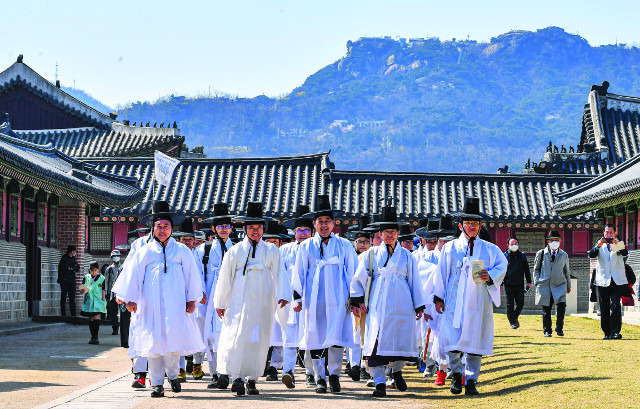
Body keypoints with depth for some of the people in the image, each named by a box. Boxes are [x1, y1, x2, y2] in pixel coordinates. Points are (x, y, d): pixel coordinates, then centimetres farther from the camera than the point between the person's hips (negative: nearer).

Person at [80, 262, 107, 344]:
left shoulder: (102, 278, 3)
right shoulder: (86, 277, 8)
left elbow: (103, 290, 4)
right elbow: (82, 289, 11)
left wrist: (103, 300, -2)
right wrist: (82, 290, -12)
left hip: (98, 301, -3)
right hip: (89, 300, 3)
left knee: (96, 318, -12)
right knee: (91, 319, 6)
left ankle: (95, 337, -11)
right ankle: (93, 337, 14)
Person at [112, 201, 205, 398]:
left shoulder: (181, 250, 9)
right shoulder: (145, 251, 9)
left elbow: (191, 274, 11)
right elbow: (132, 274, 10)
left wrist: (192, 299, 7)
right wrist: (130, 298, 6)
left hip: (175, 305, 0)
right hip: (151, 305, 0)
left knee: (174, 339, -8)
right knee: (154, 342, -1)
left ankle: (173, 375, 15)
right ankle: (157, 383, 5)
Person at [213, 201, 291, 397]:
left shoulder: (271, 251, 6)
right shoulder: (235, 252, 4)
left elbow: (280, 275, 3)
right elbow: (225, 278, 9)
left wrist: (283, 296, -11)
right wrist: (220, 303, 11)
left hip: (263, 305, 1)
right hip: (239, 302, -1)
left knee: (259, 341, 2)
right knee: (237, 338, -10)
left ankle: (252, 380, 12)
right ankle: (237, 377, -6)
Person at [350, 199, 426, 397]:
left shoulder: (406, 255, 9)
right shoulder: (372, 254, 8)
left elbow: (414, 281, 11)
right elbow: (358, 278, 11)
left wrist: (419, 306, 9)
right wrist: (357, 300, 4)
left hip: (401, 305, 1)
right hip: (378, 305, -1)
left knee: (402, 340, 1)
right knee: (378, 342, -7)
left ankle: (397, 371, 30)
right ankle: (380, 383, -4)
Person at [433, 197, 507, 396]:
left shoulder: (489, 249, 7)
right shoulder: (450, 248, 7)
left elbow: (502, 266, 14)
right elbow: (441, 273, 10)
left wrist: (490, 276, -6)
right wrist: (438, 297, 6)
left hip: (479, 303, 1)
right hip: (454, 302, 0)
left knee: (475, 341, 0)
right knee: (452, 340, -6)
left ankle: (471, 381, 10)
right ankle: (456, 374, 17)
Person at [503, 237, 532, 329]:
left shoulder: (522, 256, 10)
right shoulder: (505, 256, 3)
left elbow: (526, 269, 14)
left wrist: (529, 282, 6)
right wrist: (500, 283, -1)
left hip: (519, 284, 2)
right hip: (508, 284, -2)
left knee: (520, 303, -2)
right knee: (510, 304, -1)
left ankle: (515, 317, 22)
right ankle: (512, 322, 10)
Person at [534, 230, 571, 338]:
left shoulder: (564, 255, 13)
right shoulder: (541, 253, 8)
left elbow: (566, 272, 20)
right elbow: (536, 269, 13)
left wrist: (568, 286, 19)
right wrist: (537, 282, 3)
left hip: (560, 285, 1)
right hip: (545, 286, -1)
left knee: (561, 305, -15)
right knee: (546, 309, 0)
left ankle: (559, 329, -1)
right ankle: (547, 331, 12)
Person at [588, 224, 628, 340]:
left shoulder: (619, 245, 10)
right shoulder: (600, 245, 11)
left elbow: (625, 253, -10)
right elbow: (591, 255, -6)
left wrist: (617, 245, -28)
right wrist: (598, 245, -23)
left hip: (617, 281, -1)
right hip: (603, 281, 1)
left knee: (615, 306, -12)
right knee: (604, 309, 3)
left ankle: (615, 332, -12)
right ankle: (607, 333, 9)